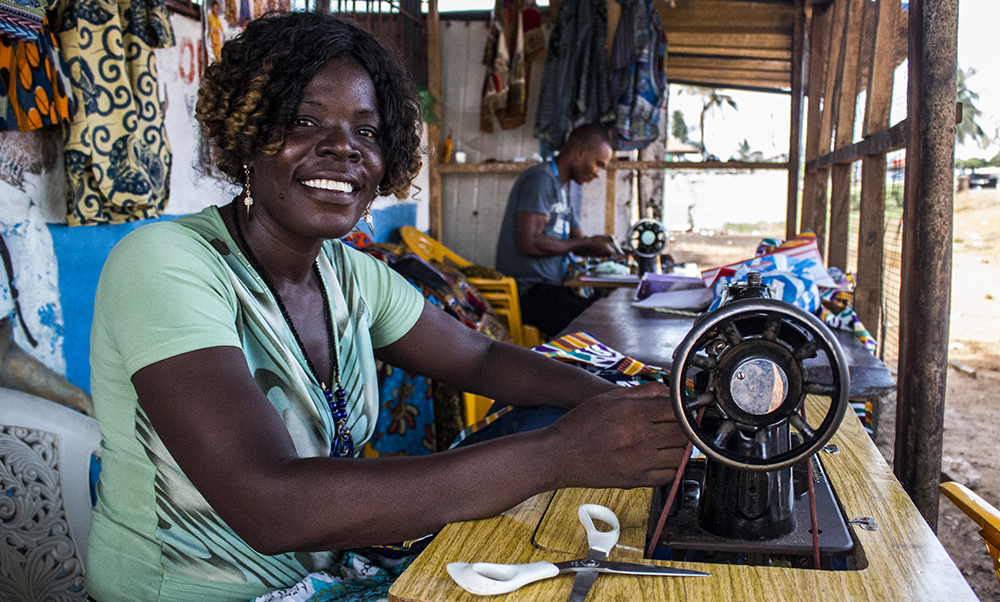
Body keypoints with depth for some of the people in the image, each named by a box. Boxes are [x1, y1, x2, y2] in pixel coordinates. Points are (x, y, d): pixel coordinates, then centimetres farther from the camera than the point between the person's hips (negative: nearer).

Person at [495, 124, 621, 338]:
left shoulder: (562, 187, 22)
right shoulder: (541, 178, -10)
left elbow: (578, 240, 27)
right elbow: (529, 244, -21)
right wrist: (588, 244, -11)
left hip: (551, 287, 10)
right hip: (528, 293, -10)